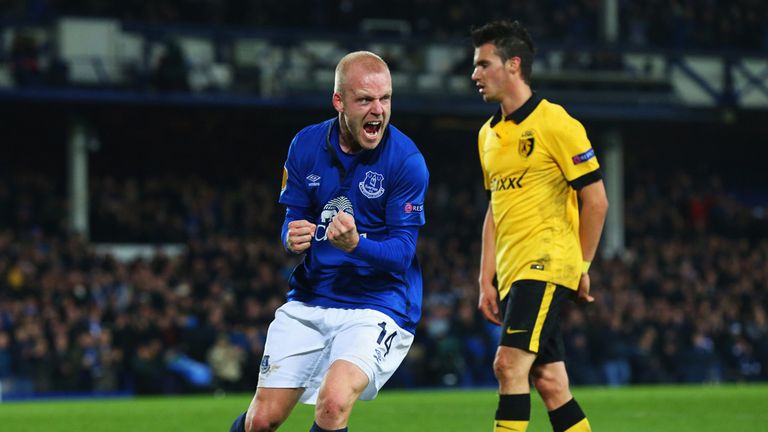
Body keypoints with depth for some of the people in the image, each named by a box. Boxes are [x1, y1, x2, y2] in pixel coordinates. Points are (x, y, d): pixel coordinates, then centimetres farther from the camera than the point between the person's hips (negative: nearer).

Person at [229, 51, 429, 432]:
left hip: (378, 305, -4)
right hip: (309, 300, 4)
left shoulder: (406, 161, -14)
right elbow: (293, 220, 6)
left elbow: (402, 251, -15)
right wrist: (293, 239, -19)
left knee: (334, 401, -29)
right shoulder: (306, 146, -1)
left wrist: (355, 244, -36)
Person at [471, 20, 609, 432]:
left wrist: (581, 266, -4)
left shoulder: (556, 124, -8)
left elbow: (596, 200, -7)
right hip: (512, 272, 8)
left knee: (509, 364, -18)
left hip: (546, 264, -8)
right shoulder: (488, 134, 15)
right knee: (549, 382, 5)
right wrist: (486, 280, 14)